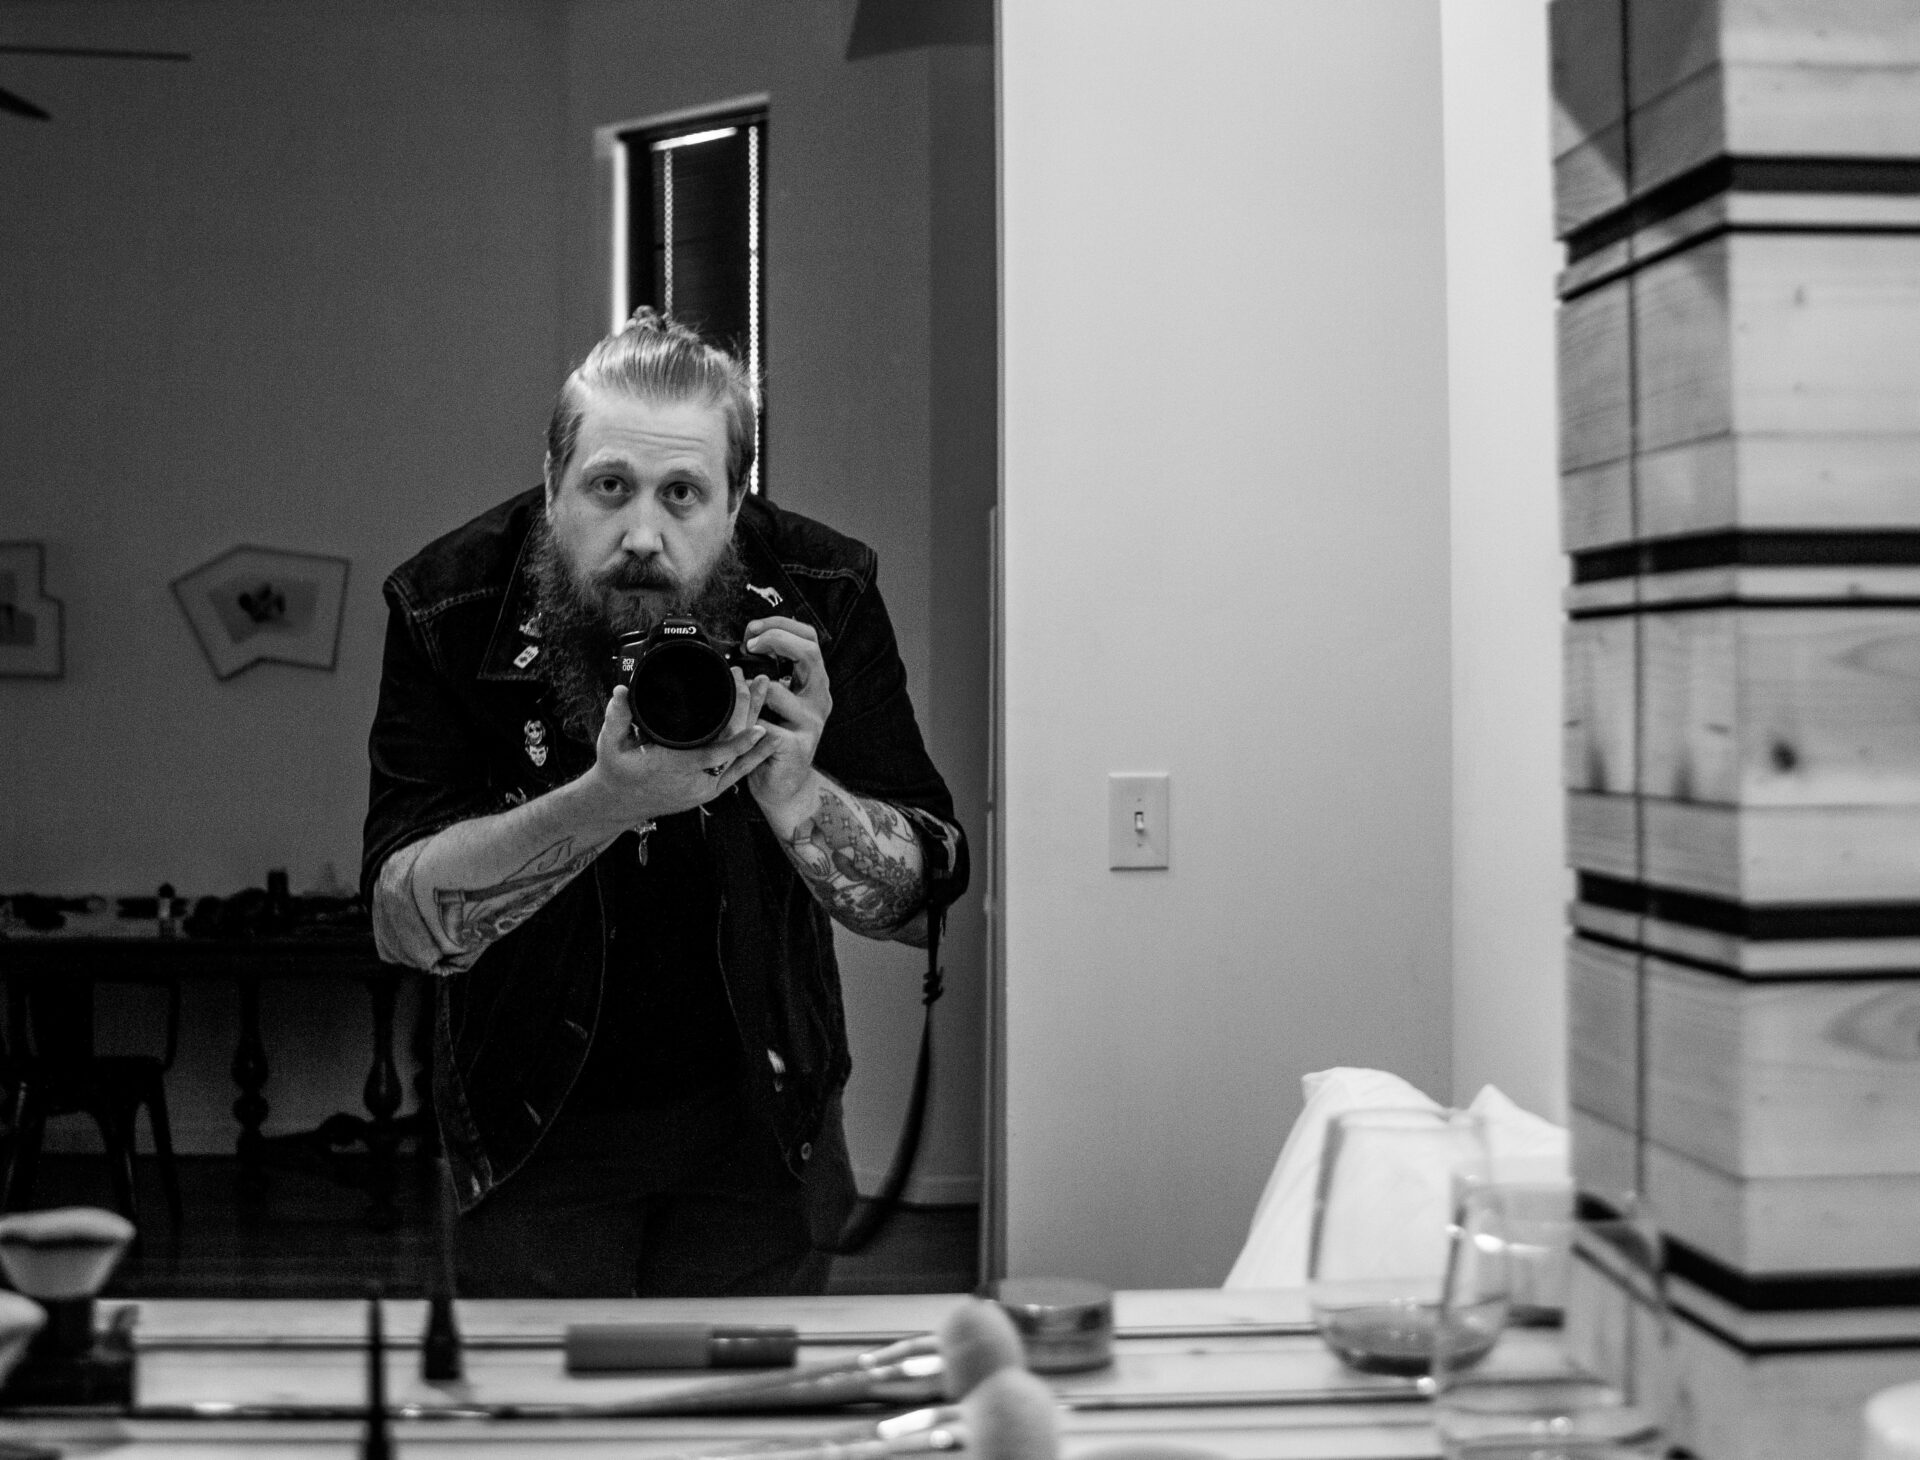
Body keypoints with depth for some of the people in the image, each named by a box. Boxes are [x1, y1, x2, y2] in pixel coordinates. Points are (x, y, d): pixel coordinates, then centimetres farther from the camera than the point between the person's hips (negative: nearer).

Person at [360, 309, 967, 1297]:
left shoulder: (821, 597, -16)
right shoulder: (448, 610, -19)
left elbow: (920, 899, -14)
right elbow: (400, 919, -23)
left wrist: (790, 789, -34)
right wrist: (603, 801, -38)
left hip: (758, 1117, 1)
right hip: (536, 1126, -1)